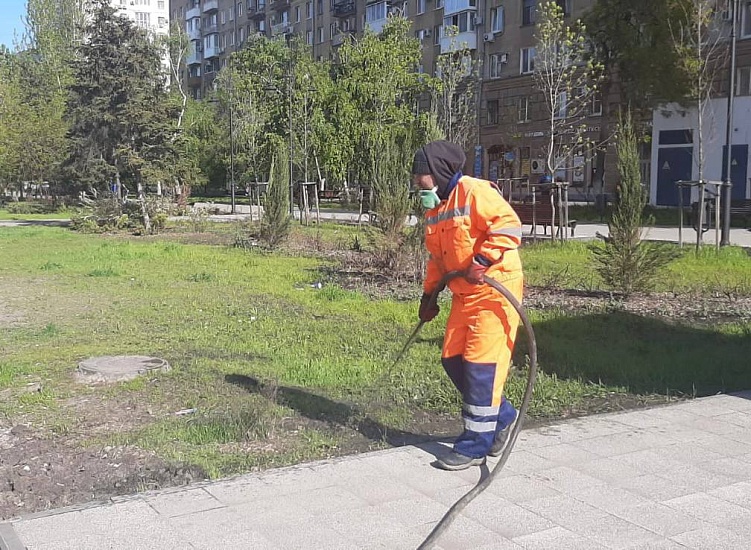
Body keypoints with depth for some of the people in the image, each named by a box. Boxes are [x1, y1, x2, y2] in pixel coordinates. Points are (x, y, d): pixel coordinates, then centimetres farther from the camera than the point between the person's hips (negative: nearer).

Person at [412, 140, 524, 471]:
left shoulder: (474, 192, -14)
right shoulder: (434, 209, 15)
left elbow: (508, 225, -23)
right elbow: (438, 258, 24)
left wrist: (482, 261, -29)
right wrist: (429, 294, 19)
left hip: (495, 290, -9)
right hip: (464, 295, 9)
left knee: (480, 364, -9)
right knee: (453, 360, 8)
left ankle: (475, 446, 0)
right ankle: (502, 416, 26)